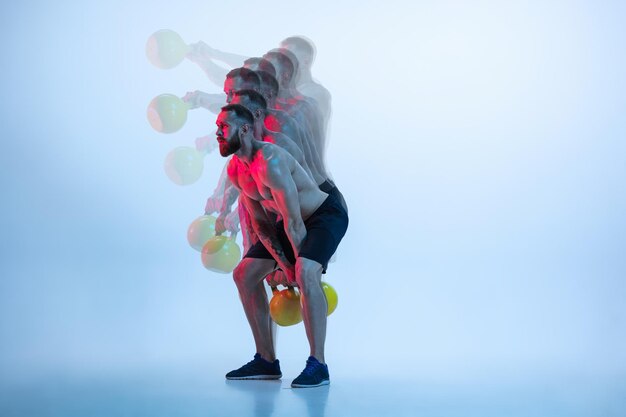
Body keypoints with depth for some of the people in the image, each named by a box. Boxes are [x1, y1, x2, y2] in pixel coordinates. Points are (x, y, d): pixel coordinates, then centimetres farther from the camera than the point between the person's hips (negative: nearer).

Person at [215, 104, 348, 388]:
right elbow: (260, 222, 1)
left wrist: (299, 265, -20)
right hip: (292, 220, 9)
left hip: (326, 214, -9)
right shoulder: (235, 170, -3)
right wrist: (284, 264, -8)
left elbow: (293, 221, -29)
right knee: (244, 274, 5)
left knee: (305, 273, -35)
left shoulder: (270, 161, -31)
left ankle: (317, 364, -26)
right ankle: (266, 361, 12)